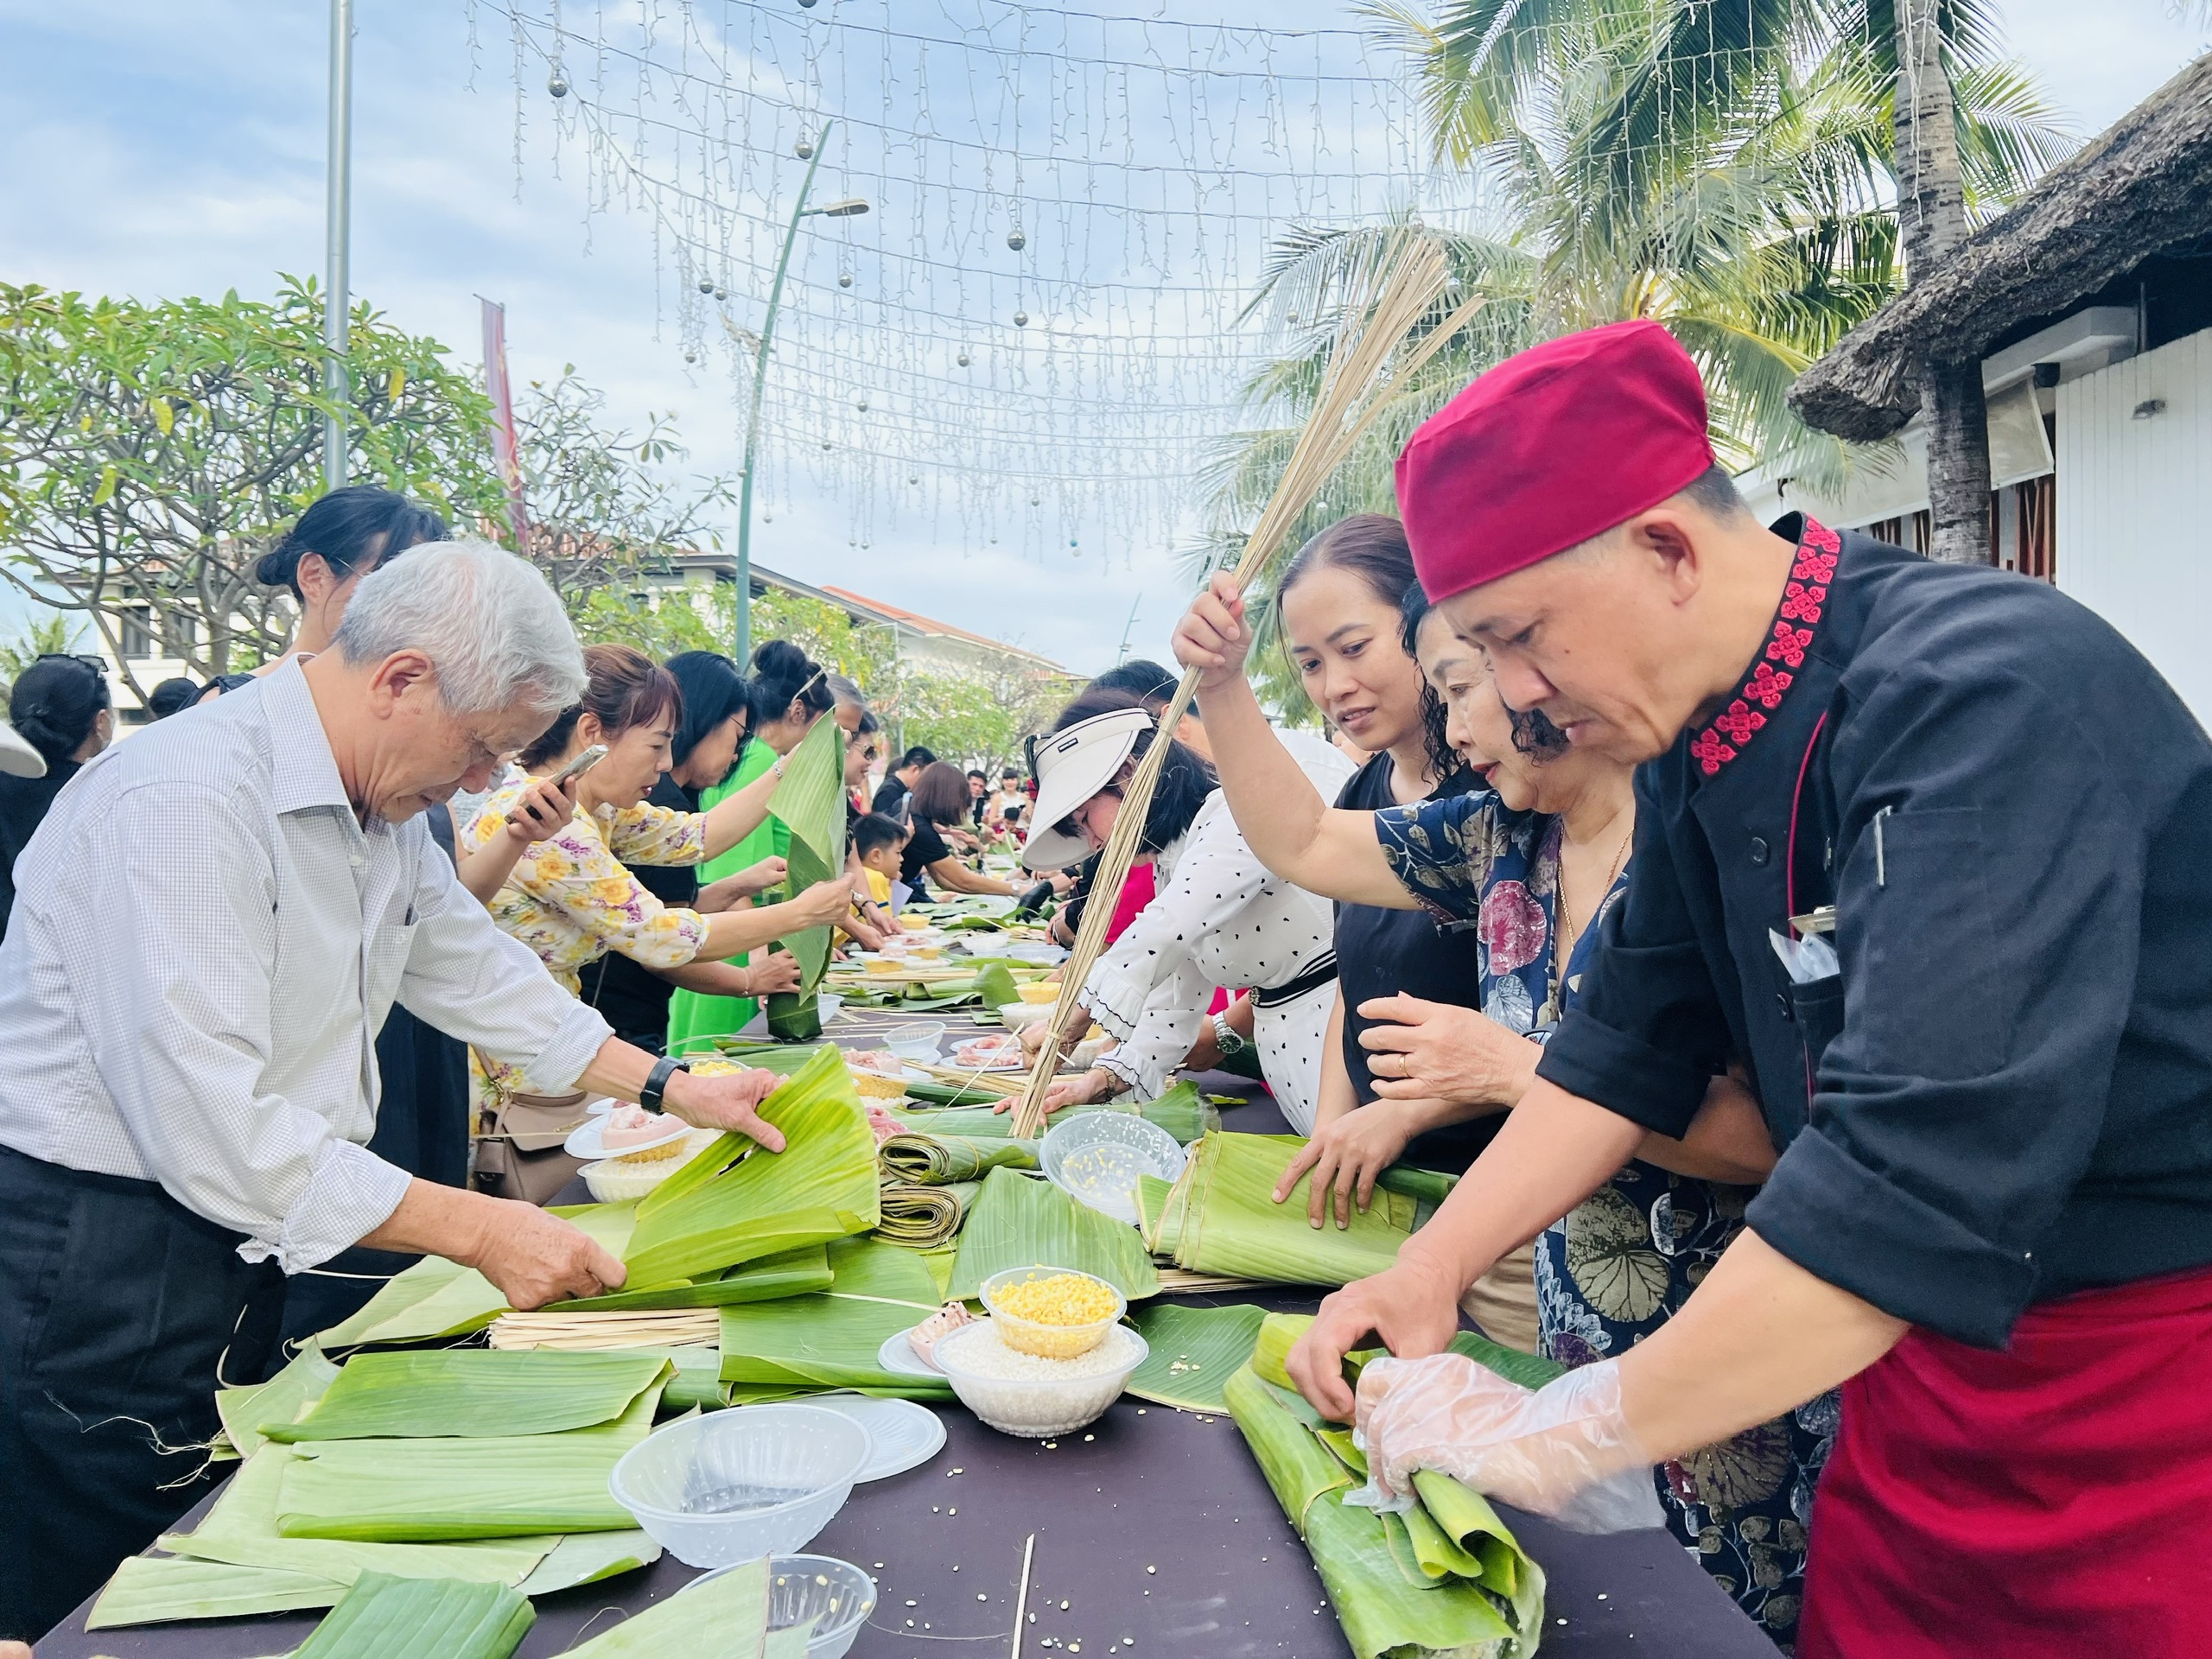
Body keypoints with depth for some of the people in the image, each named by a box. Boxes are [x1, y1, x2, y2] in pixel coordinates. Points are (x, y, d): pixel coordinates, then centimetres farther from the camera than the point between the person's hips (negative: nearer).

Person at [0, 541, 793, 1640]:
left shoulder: (379, 806, 4)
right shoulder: (186, 801, -26)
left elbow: (475, 971, 15)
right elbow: (212, 1129, -30)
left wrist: (669, 1089, 11)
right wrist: (477, 1230, -26)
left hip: (236, 1247, 8)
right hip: (97, 1258, -8)